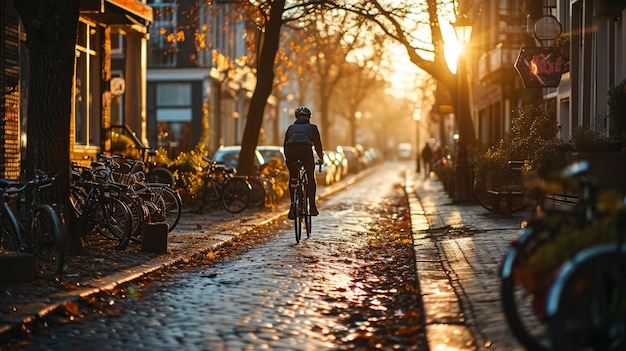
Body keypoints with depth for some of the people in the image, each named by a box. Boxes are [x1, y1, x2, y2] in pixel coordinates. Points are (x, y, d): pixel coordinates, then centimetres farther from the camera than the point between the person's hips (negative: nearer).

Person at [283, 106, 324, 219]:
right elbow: (318, 145, 29)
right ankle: (312, 207, 11)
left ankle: (293, 207, 6)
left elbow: (285, 145, 30)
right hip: (306, 149, -1)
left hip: (290, 151, 2)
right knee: (310, 178, 15)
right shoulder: (312, 127, 26)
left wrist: (288, 158, 43)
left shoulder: (291, 128, 31)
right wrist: (321, 158, 45)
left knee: (293, 179, 15)